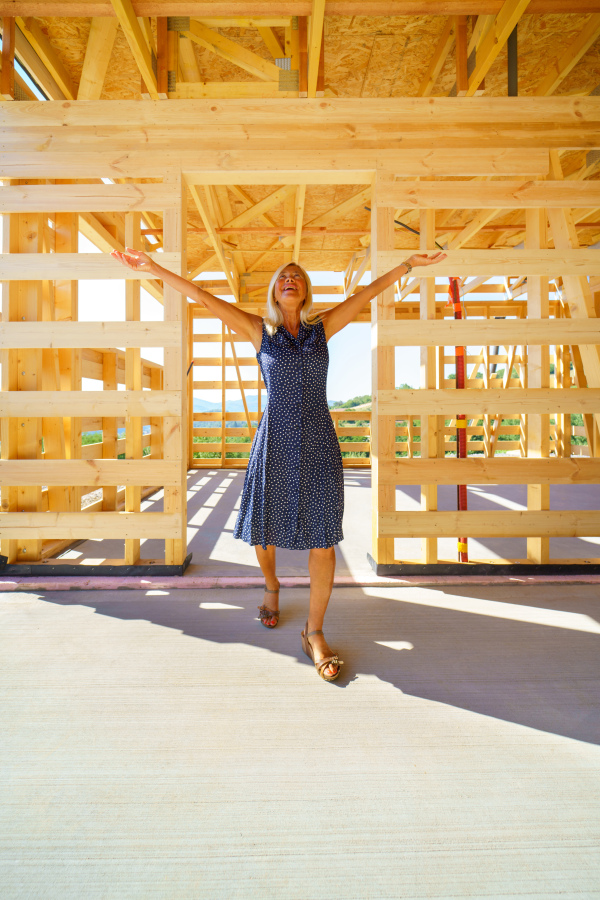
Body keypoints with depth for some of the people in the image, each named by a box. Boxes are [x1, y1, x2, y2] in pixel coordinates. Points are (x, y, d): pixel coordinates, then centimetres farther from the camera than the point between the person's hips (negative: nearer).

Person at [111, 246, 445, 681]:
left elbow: (367, 293, 12)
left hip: (318, 443, 1)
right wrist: (155, 269, -1)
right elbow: (205, 298, 3)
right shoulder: (259, 330, 6)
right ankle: (271, 585, 44)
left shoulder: (322, 327, 10)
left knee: (323, 538, -2)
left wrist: (408, 264, 12)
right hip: (275, 442, 0)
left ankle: (315, 632, 12)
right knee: (265, 526, 11)